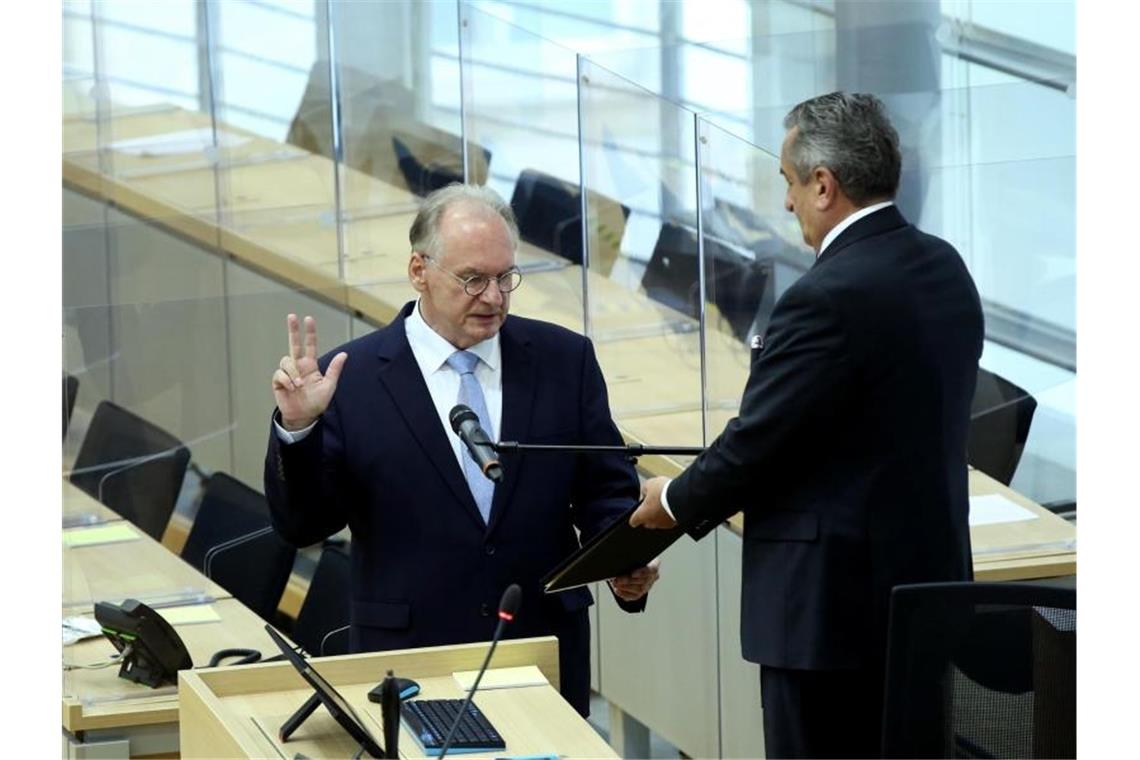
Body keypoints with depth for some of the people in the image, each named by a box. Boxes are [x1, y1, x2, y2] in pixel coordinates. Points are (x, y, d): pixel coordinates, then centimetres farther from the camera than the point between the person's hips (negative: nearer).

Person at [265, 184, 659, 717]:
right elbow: (302, 525, -2)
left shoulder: (564, 360, 5)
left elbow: (607, 490, 7)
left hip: (546, 656, 2)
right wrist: (297, 430, -18)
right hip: (408, 662, -2)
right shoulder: (351, 378, -2)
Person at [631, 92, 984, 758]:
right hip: (930, 581, 9)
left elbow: (755, 443, -16)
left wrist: (675, 502, 3)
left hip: (836, 600, -9)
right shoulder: (946, 270, 7)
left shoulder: (828, 299, -21)